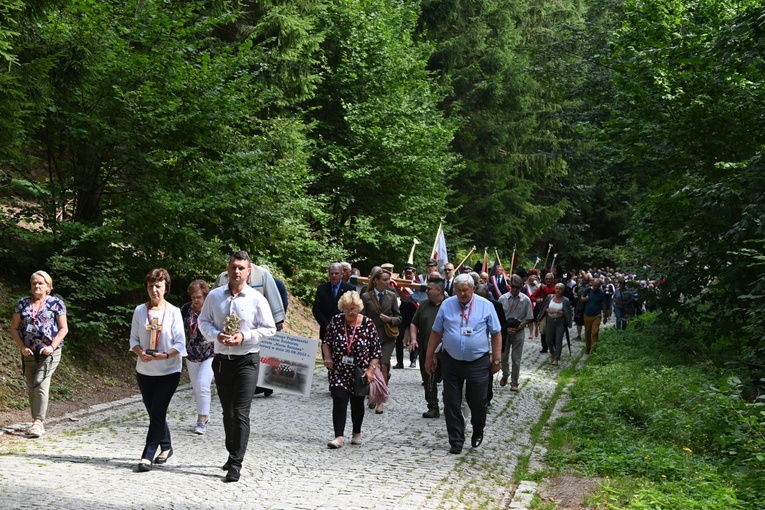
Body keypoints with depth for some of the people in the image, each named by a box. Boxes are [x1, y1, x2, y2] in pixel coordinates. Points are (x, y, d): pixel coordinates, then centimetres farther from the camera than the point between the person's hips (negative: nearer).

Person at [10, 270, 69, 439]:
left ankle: (38, 422, -14)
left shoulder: (56, 303, 0)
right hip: (29, 353, 4)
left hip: (49, 352, -4)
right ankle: (39, 422, 19)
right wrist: (22, 346, -6)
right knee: (31, 388, 9)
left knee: (40, 385, -15)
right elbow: (14, 328, 9)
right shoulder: (23, 303, 9)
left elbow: (63, 328, 0)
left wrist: (52, 346, -13)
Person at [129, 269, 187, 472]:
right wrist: (140, 353, -15)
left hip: (169, 371, -3)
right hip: (144, 371, 3)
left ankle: (148, 455, -2)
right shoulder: (140, 310, 1)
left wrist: (165, 355, -23)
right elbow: (133, 338, 5)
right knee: (154, 412, 12)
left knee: (157, 413, -7)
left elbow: (180, 343, -7)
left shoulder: (174, 312, -6)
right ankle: (166, 446, 30)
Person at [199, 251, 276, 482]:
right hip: (222, 359, 4)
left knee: (241, 413, -8)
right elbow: (204, 321, 10)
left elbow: (269, 328, -3)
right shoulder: (214, 296, 3)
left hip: (247, 360, -4)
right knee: (227, 412, 16)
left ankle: (235, 464, -5)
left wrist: (244, 337, -16)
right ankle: (233, 454, 32)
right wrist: (216, 335, -11)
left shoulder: (257, 299, -5)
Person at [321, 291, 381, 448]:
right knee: (339, 400, -11)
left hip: (360, 373, 0)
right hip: (339, 371, 0)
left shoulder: (368, 324, -8)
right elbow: (326, 341, 8)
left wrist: (370, 369, -12)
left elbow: (376, 351, -4)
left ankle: (357, 433, 31)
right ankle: (339, 436, -10)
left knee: (357, 402, 13)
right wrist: (327, 357, -7)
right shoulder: (336, 321, -3)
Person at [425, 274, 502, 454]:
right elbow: (436, 332, 7)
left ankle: (478, 433, 34)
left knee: (478, 402, 6)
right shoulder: (447, 305, 2)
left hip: (478, 363, -1)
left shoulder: (486, 306, -2)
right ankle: (456, 441, 17)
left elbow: (496, 333, 3)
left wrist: (496, 359, 1)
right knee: (451, 404, 4)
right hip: (451, 362, 1)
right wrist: (430, 356, 7)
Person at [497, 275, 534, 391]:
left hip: (519, 332, -1)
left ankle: (514, 383, 16)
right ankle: (505, 375, 40)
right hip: (504, 331, 1)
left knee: (516, 359, 2)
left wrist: (517, 328, -13)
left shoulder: (526, 300, -6)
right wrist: (506, 328, -12)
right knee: (504, 356, 12)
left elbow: (528, 318, -2)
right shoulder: (503, 298, -4)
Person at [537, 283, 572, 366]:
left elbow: (567, 313, -3)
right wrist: (548, 310, -12)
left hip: (560, 322, -2)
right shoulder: (549, 297, 1)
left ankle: (556, 359, 6)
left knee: (558, 341, -3)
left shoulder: (565, 300, -6)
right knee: (549, 340, 7)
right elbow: (544, 308, 8)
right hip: (550, 321, 3)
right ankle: (552, 353, 37)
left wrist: (560, 312, -20)